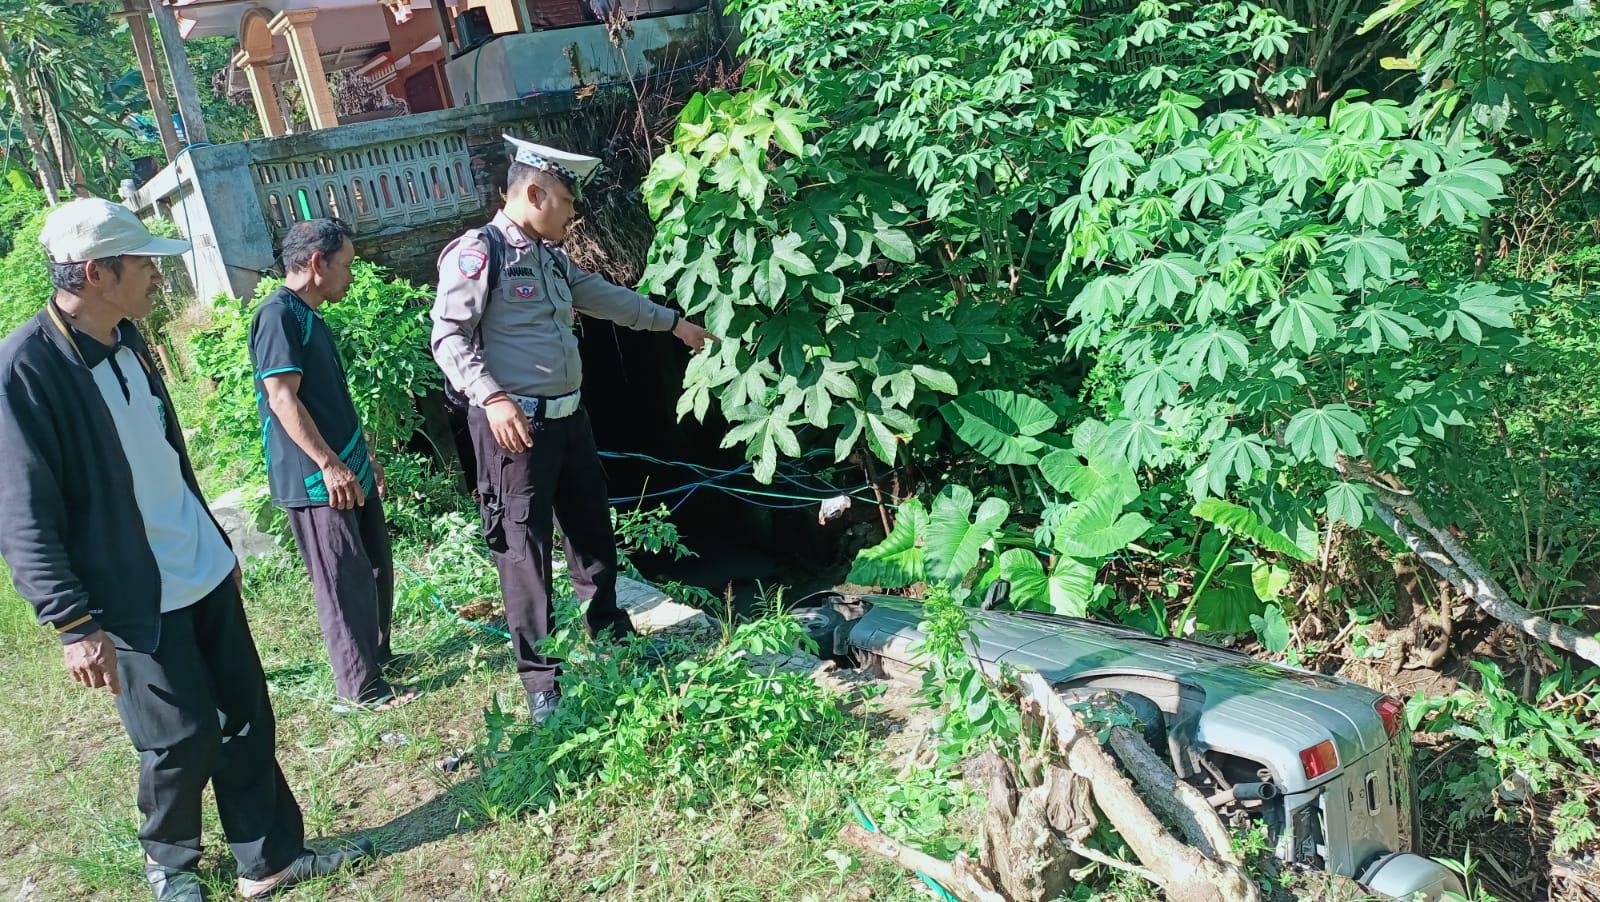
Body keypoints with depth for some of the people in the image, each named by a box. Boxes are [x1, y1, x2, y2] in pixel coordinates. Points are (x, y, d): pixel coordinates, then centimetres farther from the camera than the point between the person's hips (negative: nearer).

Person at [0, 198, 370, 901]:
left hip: (205, 571, 7)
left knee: (247, 717, 13)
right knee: (184, 739, 5)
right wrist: (75, 625, -19)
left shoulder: (127, 340, 4)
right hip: (134, 599, -7)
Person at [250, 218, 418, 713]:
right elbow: (283, 398, -22)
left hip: (348, 470, 10)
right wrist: (328, 464, -25)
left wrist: (363, 452, 27)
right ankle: (359, 688, 8)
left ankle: (377, 653, 34)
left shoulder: (310, 316, 16)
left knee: (375, 566, 18)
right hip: (317, 480, -10)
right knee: (346, 580, -2)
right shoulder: (279, 314, -15)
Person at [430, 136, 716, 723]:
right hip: (514, 423, -9)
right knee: (525, 547, -1)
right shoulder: (479, 252, -10)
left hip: (569, 416, 9)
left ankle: (609, 635, 37)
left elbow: (604, 296, 29)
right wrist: (492, 398, -28)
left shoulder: (549, 256, 16)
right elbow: (449, 337, -16)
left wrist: (672, 322, 35)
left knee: (592, 527, 18)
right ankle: (542, 683, 9)